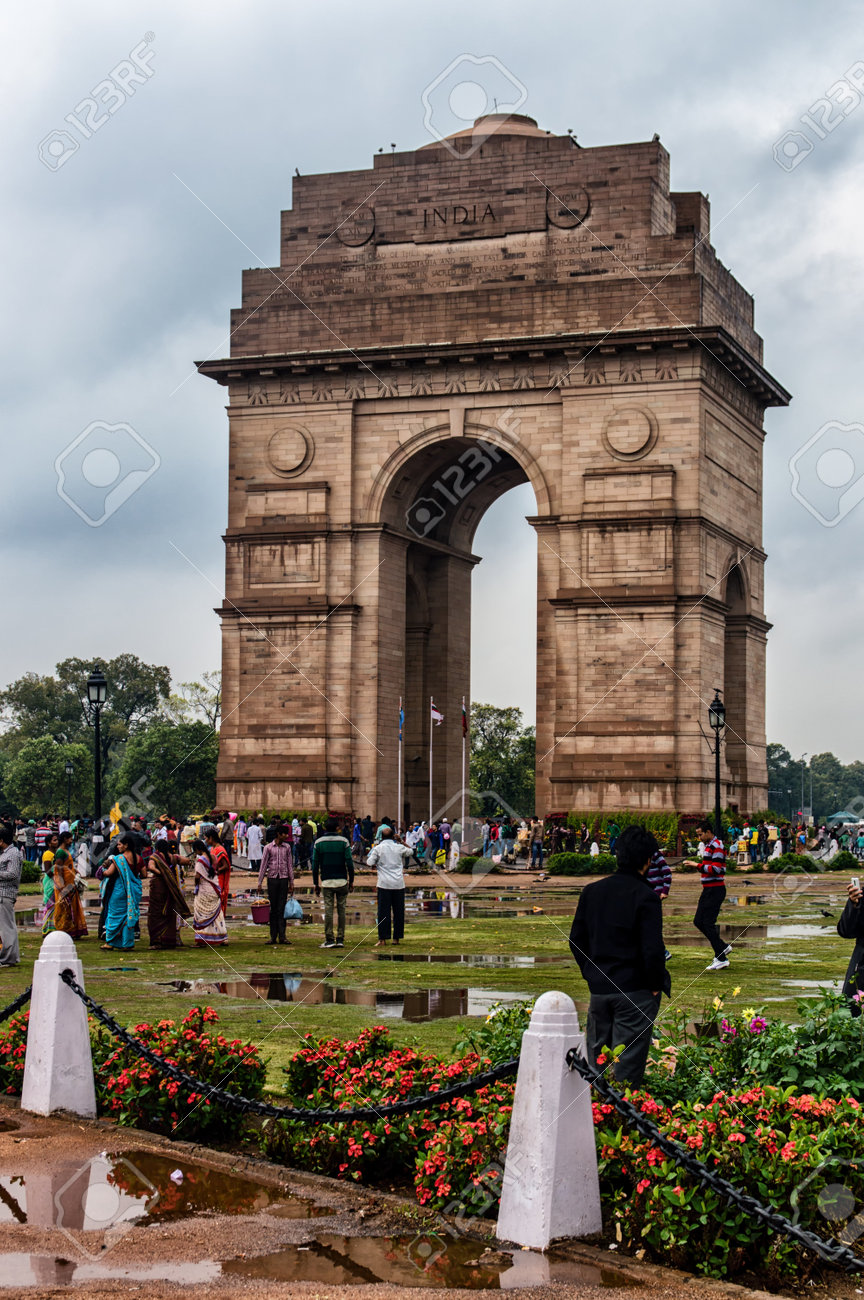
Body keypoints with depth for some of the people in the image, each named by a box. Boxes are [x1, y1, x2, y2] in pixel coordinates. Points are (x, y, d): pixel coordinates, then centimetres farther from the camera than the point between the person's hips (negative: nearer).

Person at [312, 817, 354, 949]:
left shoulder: (318, 842, 3)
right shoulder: (343, 841, 0)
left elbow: (315, 865, 3)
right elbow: (349, 863, -4)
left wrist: (316, 884, 9)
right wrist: (351, 881, 4)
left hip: (327, 881, 0)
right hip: (341, 880, 0)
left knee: (328, 910, 0)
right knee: (341, 910, 5)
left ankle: (329, 939, -3)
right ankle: (340, 939, 4)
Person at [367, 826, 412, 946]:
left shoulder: (378, 848, -3)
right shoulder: (399, 847, 4)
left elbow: (369, 863, -4)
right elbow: (410, 852, 24)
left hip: (384, 884, -2)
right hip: (399, 884, 2)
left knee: (383, 912, 0)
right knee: (398, 911, 9)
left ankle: (382, 939, -3)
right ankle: (396, 938, 12)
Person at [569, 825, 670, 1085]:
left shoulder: (591, 891, 4)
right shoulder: (645, 897, -14)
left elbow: (576, 939, 9)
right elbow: (652, 949, -18)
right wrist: (655, 985, -5)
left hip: (598, 988, 5)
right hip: (635, 991, -5)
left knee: (595, 1050, 14)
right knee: (628, 1059, 1)